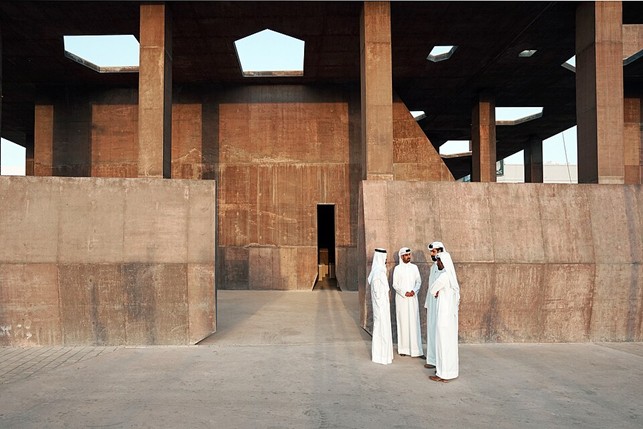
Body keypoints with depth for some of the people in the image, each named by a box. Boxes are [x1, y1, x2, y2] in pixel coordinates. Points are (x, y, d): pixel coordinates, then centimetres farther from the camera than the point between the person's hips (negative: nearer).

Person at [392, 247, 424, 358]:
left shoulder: (414, 267, 7)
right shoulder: (397, 268, 1)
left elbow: (419, 281, 5)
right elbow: (395, 284, -2)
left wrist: (414, 291, -13)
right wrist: (404, 293, -15)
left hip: (413, 299, 2)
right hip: (401, 298, -1)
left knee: (414, 322, -3)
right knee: (403, 322, 1)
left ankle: (416, 350, -3)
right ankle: (403, 348, 8)